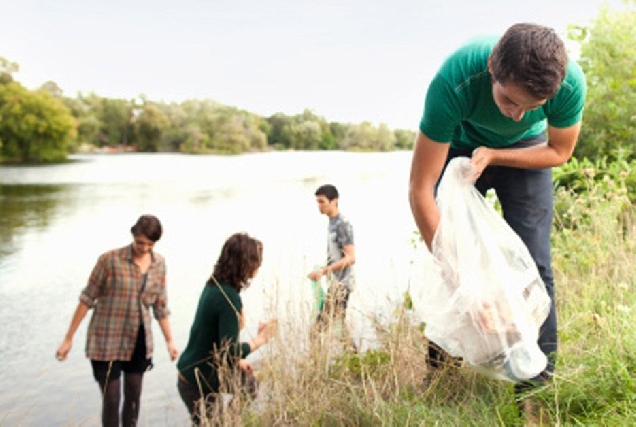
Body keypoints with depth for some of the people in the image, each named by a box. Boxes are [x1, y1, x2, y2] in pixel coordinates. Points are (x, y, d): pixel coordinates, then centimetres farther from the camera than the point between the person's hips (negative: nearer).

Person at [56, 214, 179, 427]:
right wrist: (68, 338, -5)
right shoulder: (110, 259, -14)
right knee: (111, 400, 0)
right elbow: (87, 298, -7)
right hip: (107, 342, -4)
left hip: (139, 341, 4)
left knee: (133, 397, 12)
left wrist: (169, 341, 11)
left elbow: (160, 305, 9)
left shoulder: (159, 263, 0)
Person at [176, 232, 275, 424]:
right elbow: (229, 352, -25)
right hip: (199, 385, -9)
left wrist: (237, 360, 17)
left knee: (249, 384, 21)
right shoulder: (230, 297, -26)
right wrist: (261, 338, -13)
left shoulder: (215, 285, 0)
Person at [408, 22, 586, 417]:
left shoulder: (570, 82, -34)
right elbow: (420, 191, -36)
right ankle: (439, 370, 13)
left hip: (525, 151, 1)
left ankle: (538, 383, 4)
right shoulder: (452, 83, -40)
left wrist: (491, 154, -26)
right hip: (461, 146, -1)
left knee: (533, 263, -9)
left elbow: (559, 151, -11)